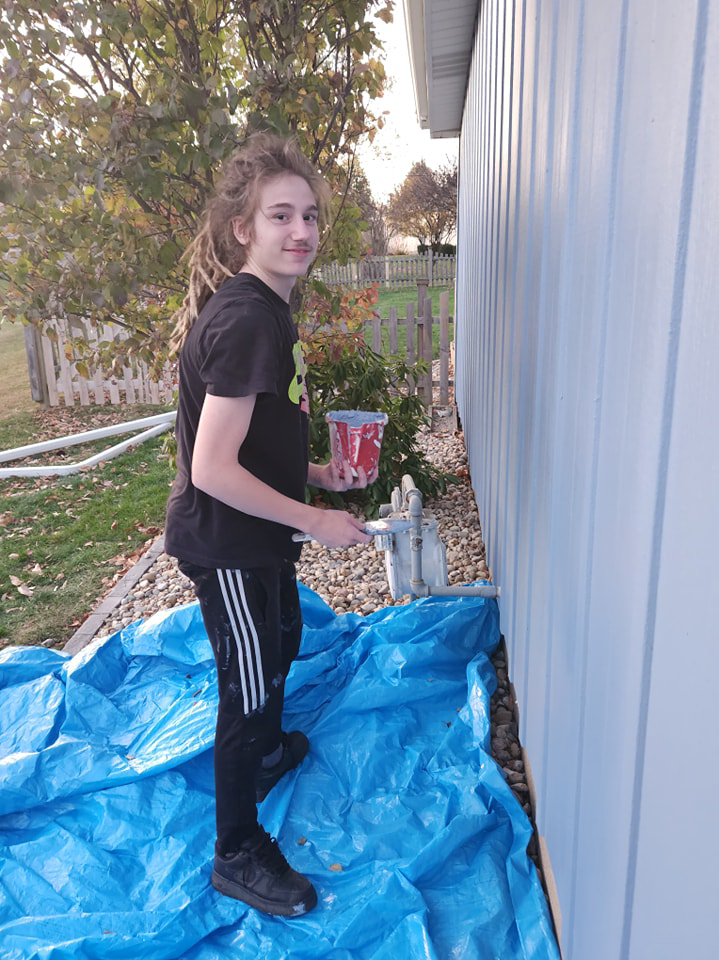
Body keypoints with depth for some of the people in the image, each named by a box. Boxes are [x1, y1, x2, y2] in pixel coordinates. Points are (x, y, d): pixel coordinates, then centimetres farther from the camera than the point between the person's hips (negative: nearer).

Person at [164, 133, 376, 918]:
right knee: (248, 686, 6)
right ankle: (237, 854, 30)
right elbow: (213, 470, -29)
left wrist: (315, 473, 4)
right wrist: (317, 521, -21)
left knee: (282, 641, 29)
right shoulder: (246, 320, -26)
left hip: (253, 536, 10)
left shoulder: (262, 308, 6)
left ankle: (269, 750, 58)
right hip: (226, 544, -10)